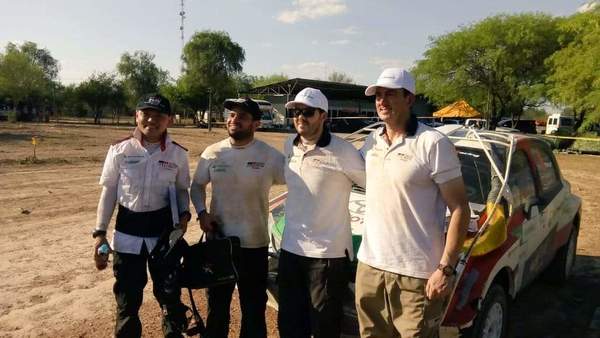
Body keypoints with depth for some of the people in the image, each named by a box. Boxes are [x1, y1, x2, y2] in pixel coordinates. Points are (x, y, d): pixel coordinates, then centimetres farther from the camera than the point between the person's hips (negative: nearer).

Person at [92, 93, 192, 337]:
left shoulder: (178, 154, -4)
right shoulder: (120, 150, -5)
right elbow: (109, 191, 1)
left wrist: (184, 214, -12)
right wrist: (100, 233, -1)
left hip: (164, 229, 0)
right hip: (127, 229, 0)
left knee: (169, 292, 11)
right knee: (127, 297, 13)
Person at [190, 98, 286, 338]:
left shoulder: (270, 156, -9)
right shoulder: (212, 153, -1)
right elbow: (197, 185, 9)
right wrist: (202, 212, -6)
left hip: (254, 244, -2)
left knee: (254, 307, 15)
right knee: (217, 303, 22)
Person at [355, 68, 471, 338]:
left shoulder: (433, 143, -13)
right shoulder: (372, 141, 7)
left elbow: (459, 209, -12)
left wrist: (446, 268, -15)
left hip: (416, 273, -6)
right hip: (369, 265, 6)